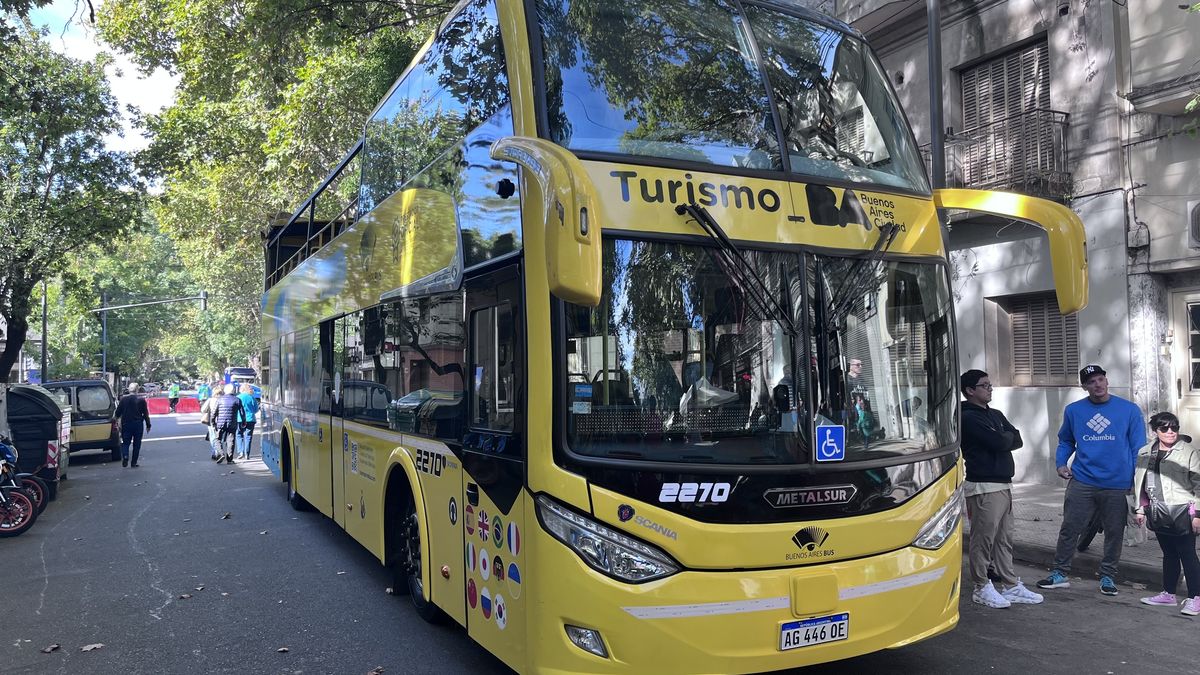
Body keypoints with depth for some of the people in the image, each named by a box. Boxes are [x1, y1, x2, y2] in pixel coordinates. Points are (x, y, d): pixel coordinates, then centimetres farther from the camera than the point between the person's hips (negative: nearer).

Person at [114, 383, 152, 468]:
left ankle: (125, 456, -16)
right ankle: (134, 462, 9)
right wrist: (148, 425, 4)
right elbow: (146, 414, -4)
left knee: (125, 442, 9)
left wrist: (117, 419, 23)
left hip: (126, 424, 1)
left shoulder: (123, 399, -4)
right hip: (138, 425, -1)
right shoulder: (141, 400, -8)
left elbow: (118, 412, 2)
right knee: (137, 444, 8)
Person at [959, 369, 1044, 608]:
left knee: (1004, 539, 12)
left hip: (1004, 484, 9)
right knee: (983, 539, -3)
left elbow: (1017, 440, 10)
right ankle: (982, 588, 5)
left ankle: (1011, 586, 19)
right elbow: (999, 443, -18)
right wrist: (1008, 436, 2)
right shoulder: (969, 418, -11)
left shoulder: (996, 415, 19)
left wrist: (1002, 439, -7)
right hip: (983, 487, -9)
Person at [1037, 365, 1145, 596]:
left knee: (1114, 532, 10)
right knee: (1069, 528, 0)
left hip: (1118, 484, 0)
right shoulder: (1073, 410, 6)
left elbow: (1138, 448, 2)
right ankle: (1059, 573, 10)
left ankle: (1108, 576, 25)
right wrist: (1060, 463, 2)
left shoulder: (1129, 410, 0)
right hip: (1082, 481, 1)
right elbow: (1065, 440, 19)